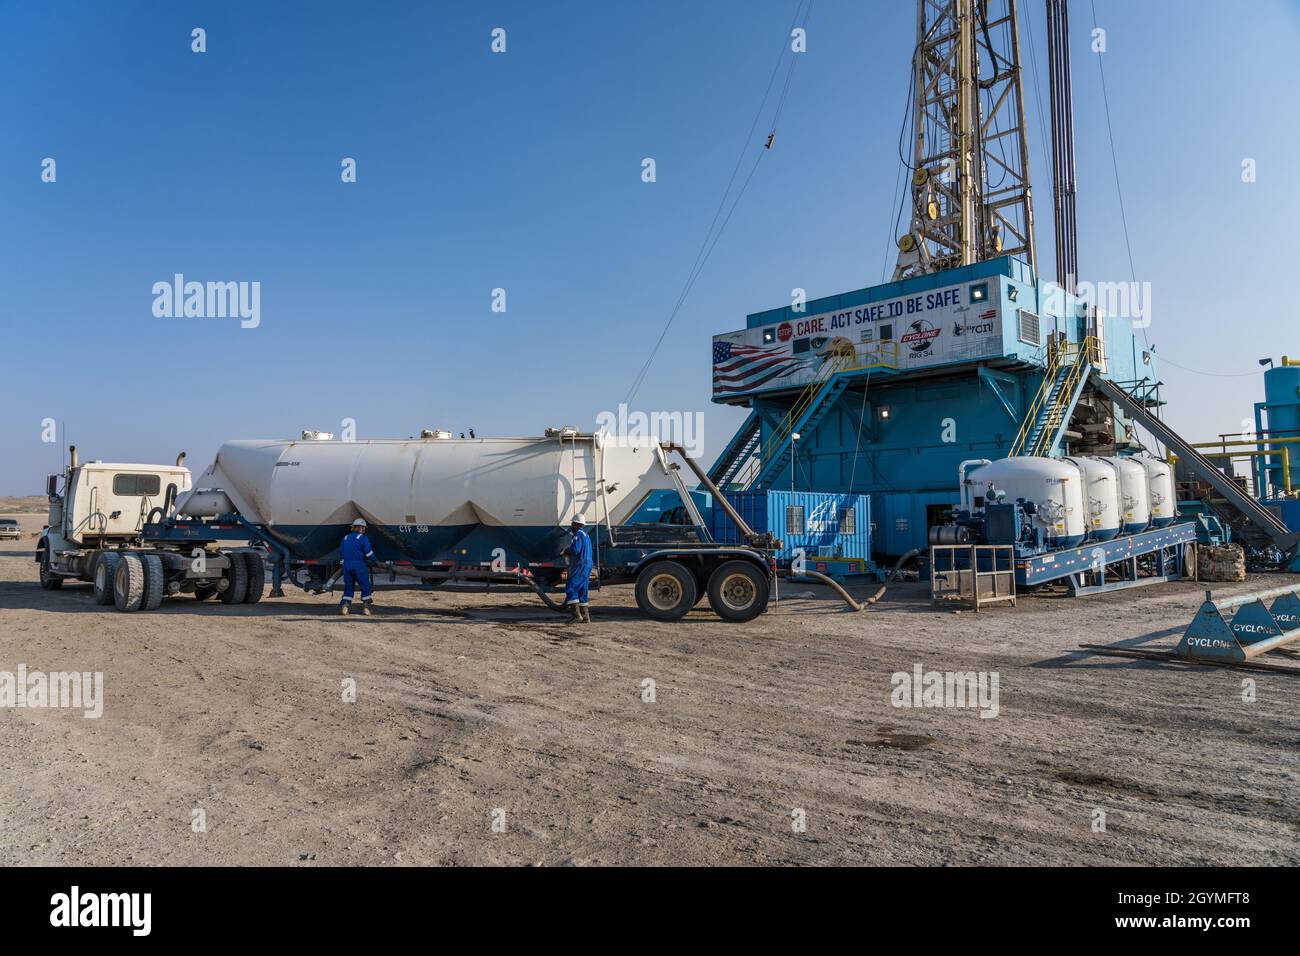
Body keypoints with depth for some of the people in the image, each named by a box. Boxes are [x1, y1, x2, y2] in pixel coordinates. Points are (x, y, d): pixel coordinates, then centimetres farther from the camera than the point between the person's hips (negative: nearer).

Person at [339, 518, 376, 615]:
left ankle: (344, 605, 0)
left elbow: (341, 554, 18)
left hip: (347, 566, 5)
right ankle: (366, 607, 4)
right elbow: (369, 553, -10)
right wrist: (374, 561, 6)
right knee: (365, 586, 5)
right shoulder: (363, 538, -4)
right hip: (359, 566, -5)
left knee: (348, 587, 12)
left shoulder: (345, 538, 14)